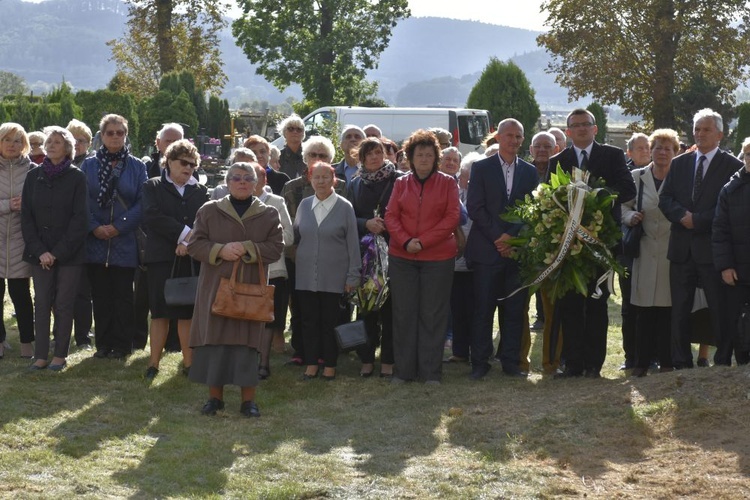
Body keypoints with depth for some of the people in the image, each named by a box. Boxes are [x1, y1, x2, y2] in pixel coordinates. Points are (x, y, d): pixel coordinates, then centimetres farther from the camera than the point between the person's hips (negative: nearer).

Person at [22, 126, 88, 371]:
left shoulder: (76, 177, -2)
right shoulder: (34, 176, 6)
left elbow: (79, 218, -7)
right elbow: (26, 216, 4)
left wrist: (58, 252, -12)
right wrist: (39, 250, -7)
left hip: (69, 253, -3)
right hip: (40, 253, 3)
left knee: (64, 304, 1)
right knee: (41, 303, 3)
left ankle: (60, 355, 8)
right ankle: (41, 355, 6)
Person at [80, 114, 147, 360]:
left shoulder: (137, 167, 3)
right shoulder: (89, 165, 7)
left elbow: (142, 203, -3)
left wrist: (119, 226, -12)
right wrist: (94, 227, -12)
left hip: (124, 241, -1)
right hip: (96, 241, 1)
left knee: (123, 296, 3)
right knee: (100, 295, 5)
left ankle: (122, 344, 10)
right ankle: (103, 342, 13)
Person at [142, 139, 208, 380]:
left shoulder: (201, 191, 13)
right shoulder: (153, 187, 7)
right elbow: (151, 216, -9)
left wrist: (190, 242, -16)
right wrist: (183, 233, -14)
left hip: (192, 259, 2)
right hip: (162, 258, -2)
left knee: (188, 312, 3)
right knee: (160, 312, -1)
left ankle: (189, 362, 6)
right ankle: (154, 363, 3)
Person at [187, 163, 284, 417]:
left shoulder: (269, 214, 6)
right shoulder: (209, 211, 6)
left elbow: (276, 247, -2)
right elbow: (194, 244, 0)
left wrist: (247, 249, -16)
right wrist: (220, 250, -17)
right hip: (215, 286, 0)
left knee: (247, 340, -1)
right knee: (215, 338, 0)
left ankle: (248, 398, 5)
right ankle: (215, 395, 10)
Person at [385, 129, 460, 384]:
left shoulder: (447, 183, 4)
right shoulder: (401, 184, 10)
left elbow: (452, 217, -5)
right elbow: (391, 216, 4)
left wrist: (423, 241, -13)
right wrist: (405, 241, -13)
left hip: (438, 258, -2)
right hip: (402, 258, 2)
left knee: (433, 315, 0)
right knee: (404, 313, 4)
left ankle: (431, 372, 5)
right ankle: (403, 370, 10)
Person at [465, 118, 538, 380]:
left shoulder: (529, 172, 12)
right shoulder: (481, 168, 4)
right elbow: (475, 208, -4)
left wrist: (513, 238, -7)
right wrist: (498, 237, -11)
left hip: (518, 249, 2)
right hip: (487, 248, -2)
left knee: (515, 309, 3)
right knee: (483, 309, -1)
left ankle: (511, 362, 9)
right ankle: (479, 363, 4)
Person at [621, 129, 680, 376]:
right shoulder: (637, 177, 10)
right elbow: (624, 207, 15)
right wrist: (631, 217, -4)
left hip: (673, 252, -2)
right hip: (645, 252, 2)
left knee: (668, 311, 0)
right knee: (644, 311, 2)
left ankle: (667, 361, 8)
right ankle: (641, 362, 8)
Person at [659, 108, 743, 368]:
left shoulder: (732, 166, -1)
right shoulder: (679, 163, 14)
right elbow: (665, 199, 9)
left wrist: (697, 219, -15)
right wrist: (682, 215, -11)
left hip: (713, 248, -4)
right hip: (682, 248, 4)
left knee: (720, 310, 0)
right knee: (679, 309, 6)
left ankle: (723, 362, 7)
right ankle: (681, 364, 12)